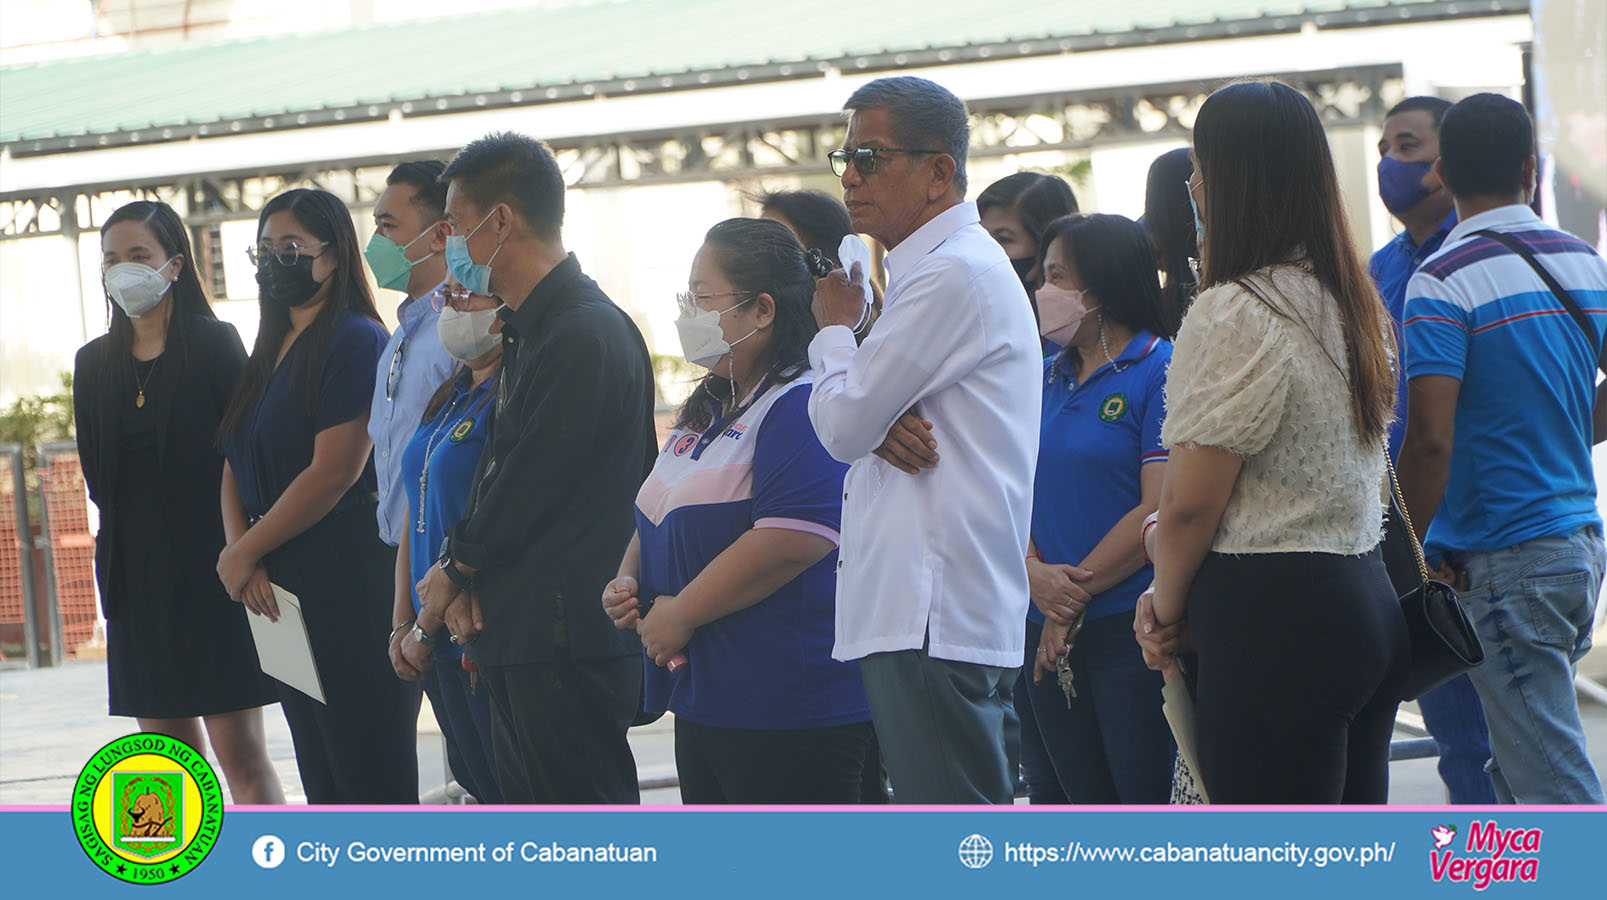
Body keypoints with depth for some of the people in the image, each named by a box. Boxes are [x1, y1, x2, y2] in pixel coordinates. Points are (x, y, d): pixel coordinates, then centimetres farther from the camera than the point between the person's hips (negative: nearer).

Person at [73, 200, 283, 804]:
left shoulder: (215, 345, -3)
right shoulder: (95, 362, 12)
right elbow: (97, 471, 16)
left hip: (211, 571, -5)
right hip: (136, 574, 5)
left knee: (239, 749, -8)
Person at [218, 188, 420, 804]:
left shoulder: (356, 341, -10)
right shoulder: (269, 352, 17)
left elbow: (333, 473, -17)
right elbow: (235, 469, 12)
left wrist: (246, 552, -9)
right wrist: (240, 552, -6)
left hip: (350, 584, -9)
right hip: (281, 590, 9)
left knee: (371, 775, -6)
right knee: (321, 776, 11)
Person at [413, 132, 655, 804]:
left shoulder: (584, 336, -16)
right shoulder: (530, 332, 17)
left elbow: (532, 485, -15)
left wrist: (454, 573, -1)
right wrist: (465, 577, 0)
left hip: (569, 642, -10)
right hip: (520, 638, 10)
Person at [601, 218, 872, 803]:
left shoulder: (800, 408, -15)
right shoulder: (707, 413, 18)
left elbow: (791, 541, -26)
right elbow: (662, 523, 29)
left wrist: (679, 613, -18)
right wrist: (628, 582, 7)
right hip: (702, 701, 11)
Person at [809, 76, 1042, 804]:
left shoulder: (954, 274, -13)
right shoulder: (948, 266, 21)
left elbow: (844, 426, -15)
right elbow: (868, 427, 19)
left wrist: (834, 326, 4)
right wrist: (881, 424, -5)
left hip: (934, 616, -11)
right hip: (918, 607, 11)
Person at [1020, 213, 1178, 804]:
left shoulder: (1162, 372, -7)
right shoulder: (1047, 379, 15)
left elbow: (1160, 512, -13)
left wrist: (1075, 594, -10)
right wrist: (1035, 572, -8)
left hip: (1130, 627, -7)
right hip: (1047, 633, 7)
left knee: (1148, 796, -5)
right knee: (1073, 795, 10)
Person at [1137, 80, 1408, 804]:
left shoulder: (1235, 313, -15)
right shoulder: (1351, 302, 12)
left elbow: (1189, 502, -14)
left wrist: (1166, 606, 5)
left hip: (1272, 622, -9)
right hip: (1367, 602, 9)